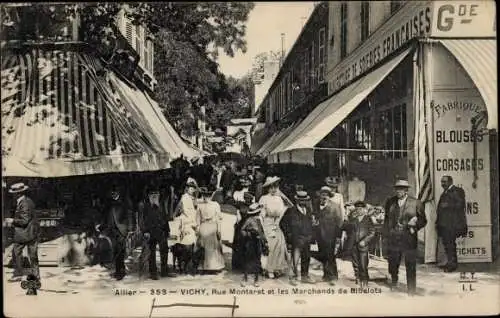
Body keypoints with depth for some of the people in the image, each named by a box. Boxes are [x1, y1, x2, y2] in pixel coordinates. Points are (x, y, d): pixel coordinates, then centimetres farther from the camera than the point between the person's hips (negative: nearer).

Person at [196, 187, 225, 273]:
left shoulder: (215, 205, 0)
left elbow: (219, 218, 0)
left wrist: (219, 230, -4)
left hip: (213, 228, -1)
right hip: (203, 228, 1)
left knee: (215, 247, 1)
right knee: (205, 248, 4)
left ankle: (217, 266, 5)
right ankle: (206, 266, 9)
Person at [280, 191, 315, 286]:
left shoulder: (309, 210, 12)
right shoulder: (291, 211, -5)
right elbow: (283, 223, -4)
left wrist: (310, 234, 14)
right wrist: (289, 234, -7)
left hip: (307, 239, 6)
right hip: (296, 238, -6)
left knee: (306, 258, 12)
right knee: (295, 258, -9)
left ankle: (305, 276, 24)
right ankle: (294, 277, 1)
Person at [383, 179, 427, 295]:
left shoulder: (416, 203, -3)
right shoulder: (391, 203, 7)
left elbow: (423, 220, 2)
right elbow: (387, 219, 16)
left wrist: (414, 225, -17)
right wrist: (386, 234, 9)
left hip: (409, 240, -3)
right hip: (393, 240, 3)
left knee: (411, 267, 3)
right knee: (393, 264, 16)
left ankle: (411, 291, 17)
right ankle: (394, 282, 43)